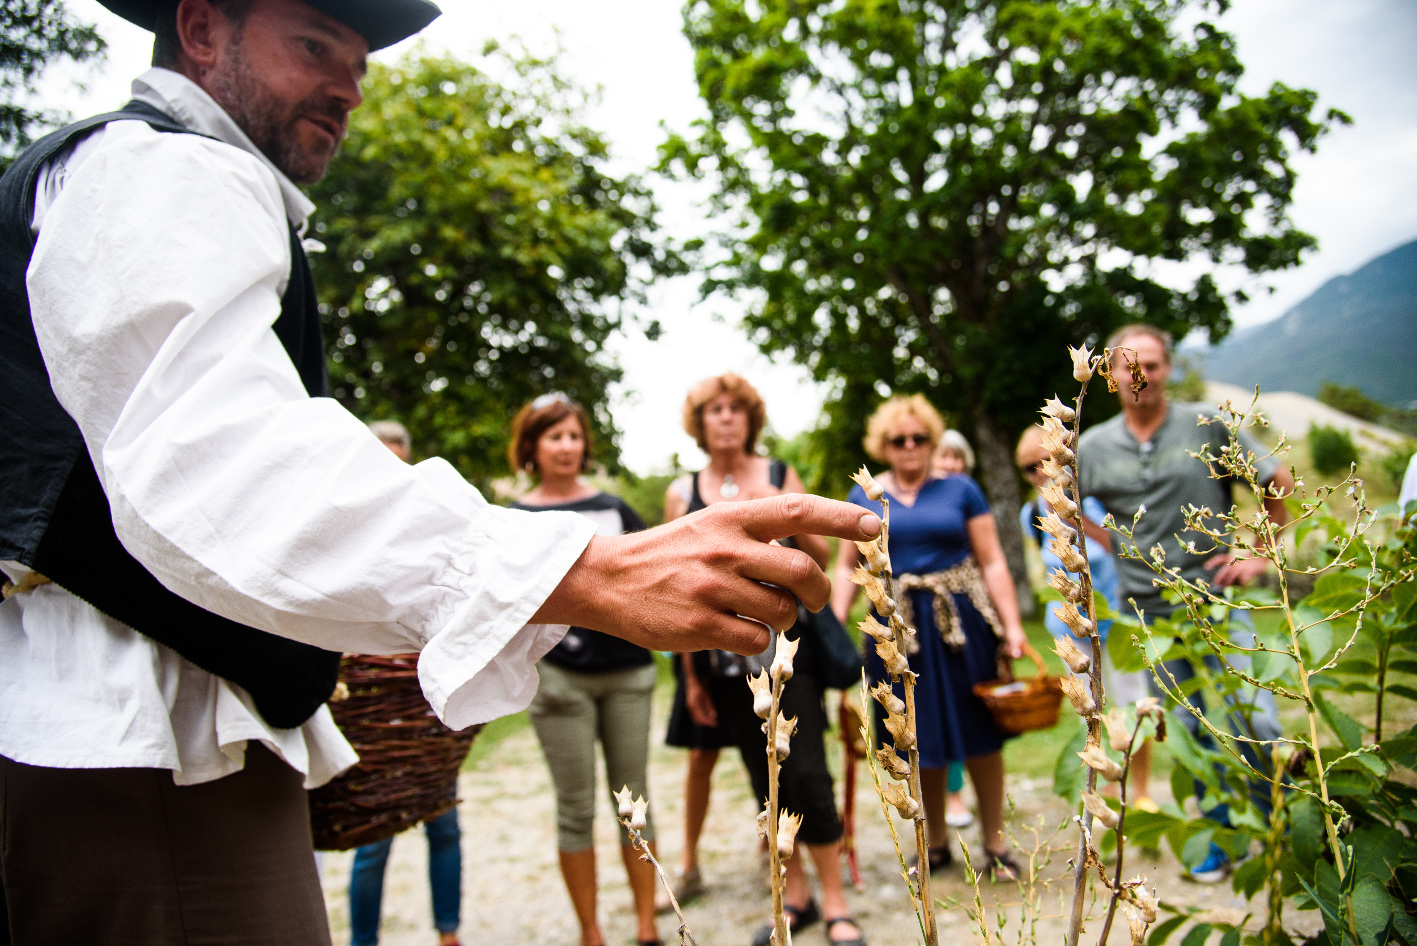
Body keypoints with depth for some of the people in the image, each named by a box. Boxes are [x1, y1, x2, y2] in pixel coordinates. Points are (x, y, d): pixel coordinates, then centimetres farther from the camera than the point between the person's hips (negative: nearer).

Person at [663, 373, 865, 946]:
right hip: (724, 655, 2)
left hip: (786, 645, -1)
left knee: (807, 774, -6)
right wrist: (690, 673, 7)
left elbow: (821, 561, 5)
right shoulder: (683, 494, 5)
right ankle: (796, 896, 23)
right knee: (765, 779, 9)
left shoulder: (781, 476, 3)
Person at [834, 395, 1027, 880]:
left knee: (980, 734, 5)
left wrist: (1012, 624, -7)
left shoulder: (960, 490, 3)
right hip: (898, 626, 1)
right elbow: (848, 566, 8)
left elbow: (992, 563, 1)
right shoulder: (864, 497, 7)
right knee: (921, 738, 10)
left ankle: (995, 843, 22)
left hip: (962, 620, -1)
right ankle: (937, 841, 28)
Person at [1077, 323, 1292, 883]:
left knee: (1255, 720, -7)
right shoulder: (1093, 447, 2)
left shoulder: (1207, 426, -3)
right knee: (1193, 731, 10)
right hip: (1150, 610, 2)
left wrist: (1259, 554, -1)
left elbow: (1279, 485, 5)